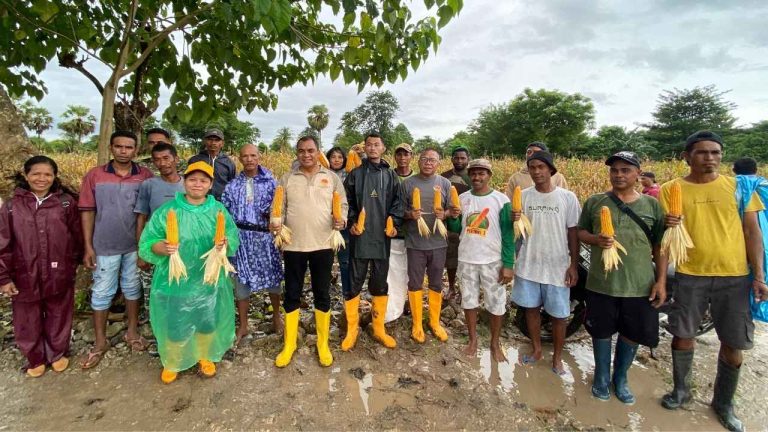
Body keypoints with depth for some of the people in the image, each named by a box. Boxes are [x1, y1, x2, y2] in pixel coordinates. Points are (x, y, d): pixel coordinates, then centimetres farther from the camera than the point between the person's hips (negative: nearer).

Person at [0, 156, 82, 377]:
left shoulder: (66, 202, -5)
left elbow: (77, 236, 1)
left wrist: (73, 264, 4)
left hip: (59, 276, 0)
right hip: (25, 277, 1)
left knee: (58, 317, 15)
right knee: (28, 322, 14)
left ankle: (58, 353, 36)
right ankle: (35, 358, 36)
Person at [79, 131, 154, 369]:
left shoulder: (146, 176, -5)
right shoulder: (94, 176, -5)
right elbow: (87, 212, -2)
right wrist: (88, 247, -4)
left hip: (135, 245, 0)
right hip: (105, 246, 0)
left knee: (132, 288, 15)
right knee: (102, 292, 10)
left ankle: (132, 331, 32)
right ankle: (100, 341, 25)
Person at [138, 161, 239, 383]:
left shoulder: (219, 210, 0)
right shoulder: (167, 211, -6)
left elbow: (234, 239, -1)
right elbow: (147, 243, -5)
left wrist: (225, 243, -24)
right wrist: (162, 247, -27)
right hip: (176, 283, -1)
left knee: (208, 323, 17)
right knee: (176, 328, 10)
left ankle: (205, 357, 43)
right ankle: (171, 363, 39)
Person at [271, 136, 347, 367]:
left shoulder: (332, 177, 5)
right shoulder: (287, 179, 7)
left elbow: (342, 204, 6)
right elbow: (280, 207, 7)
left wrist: (341, 220, -14)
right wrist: (276, 223, -13)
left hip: (323, 245, 0)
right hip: (293, 245, 1)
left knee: (322, 294, 9)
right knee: (292, 294, 9)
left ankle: (323, 344, 25)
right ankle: (289, 344, 26)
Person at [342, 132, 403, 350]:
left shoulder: (391, 175, 10)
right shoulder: (355, 174, 6)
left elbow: (397, 202, 8)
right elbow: (346, 201, 4)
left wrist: (395, 223, -6)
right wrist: (351, 222, -10)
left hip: (382, 238, 2)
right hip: (360, 237, -1)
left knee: (380, 283, 11)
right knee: (354, 283, 2)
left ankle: (379, 329, 25)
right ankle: (352, 330, 18)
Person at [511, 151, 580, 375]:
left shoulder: (568, 197, -6)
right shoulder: (523, 196, -1)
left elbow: (573, 233, -1)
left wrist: (574, 265, -3)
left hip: (557, 267, -2)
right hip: (528, 265, 2)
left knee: (559, 315, 8)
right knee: (531, 308, 14)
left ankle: (557, 357, 29)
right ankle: (536, 350, 35)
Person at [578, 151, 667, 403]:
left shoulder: (652, 205, 3)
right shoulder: (594, 202, 1)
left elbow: (660, 246, 5)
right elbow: (581, 232, 7)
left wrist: (661, 280, -1)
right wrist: (595, 239, -15)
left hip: (640, 285, 1)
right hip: (601, 282, -1)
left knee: (632, 334, 13)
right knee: (602, 331, 13)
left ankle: (620, 379, 37)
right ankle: (602, 377, 35)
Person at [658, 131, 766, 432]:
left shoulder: (738, 187, 4)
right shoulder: (670, 190, -1)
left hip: (734, 277, 1)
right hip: (689, 275, -1)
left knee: (733, 344, 9)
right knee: (683, 336, 8)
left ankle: (724, 403, 30)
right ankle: (681, 390, 31)